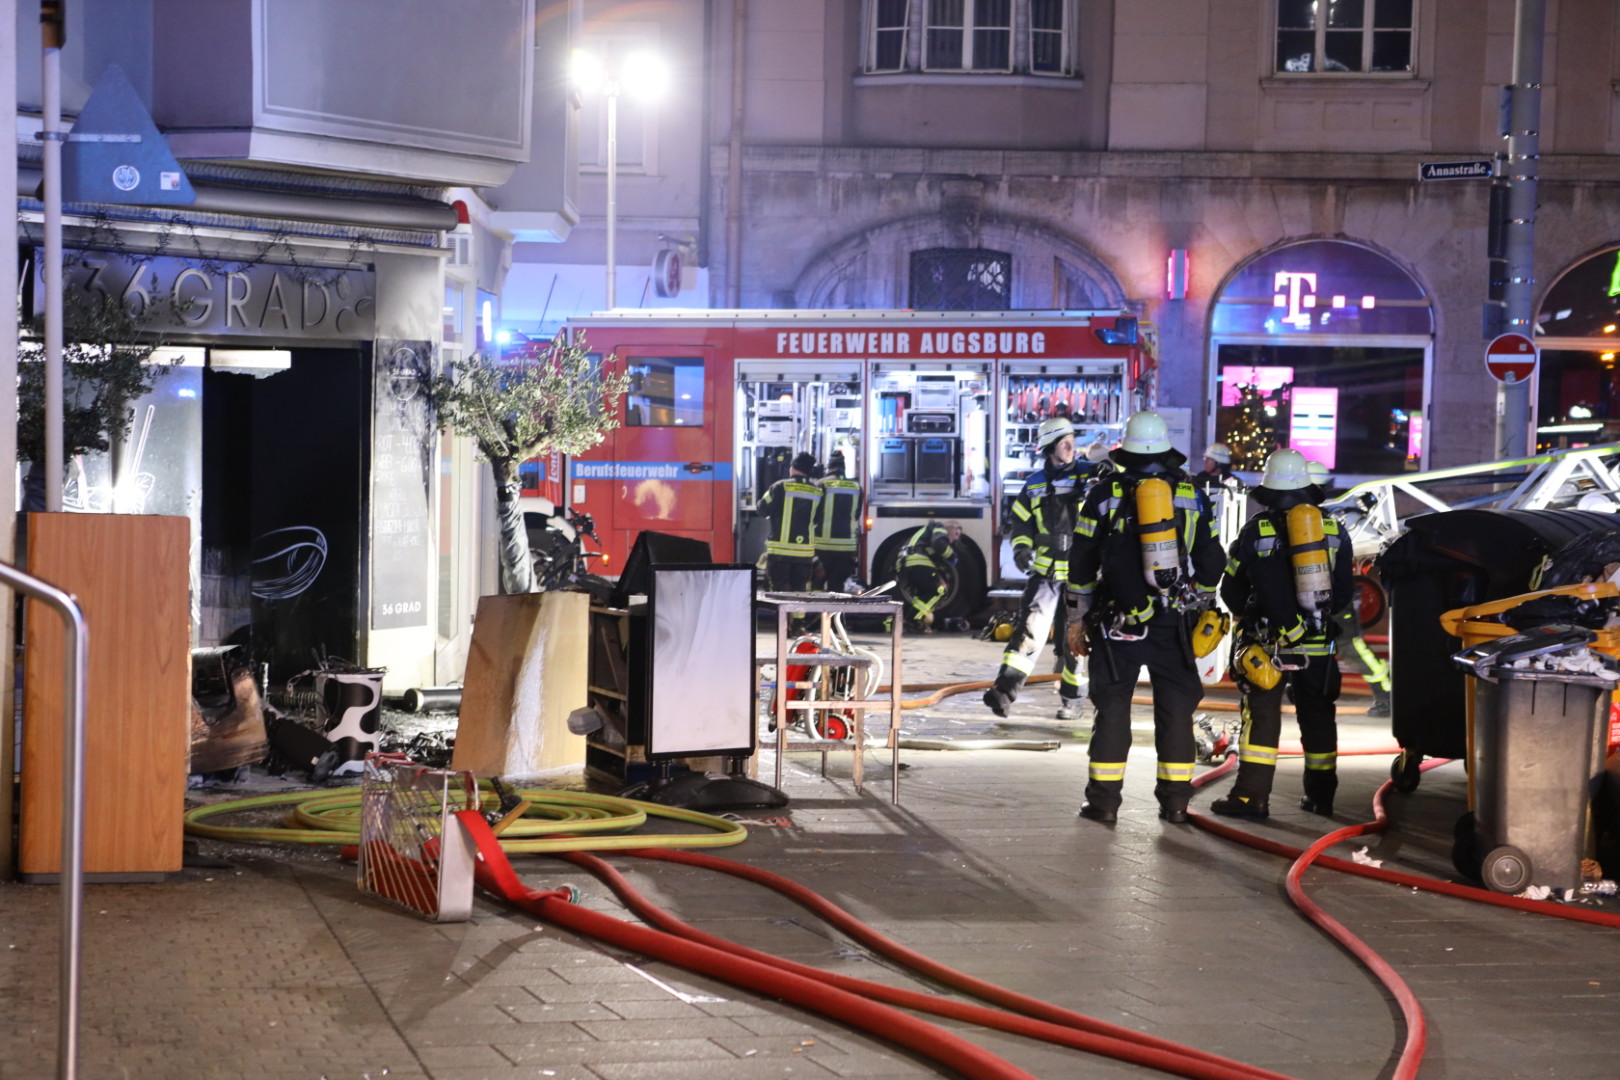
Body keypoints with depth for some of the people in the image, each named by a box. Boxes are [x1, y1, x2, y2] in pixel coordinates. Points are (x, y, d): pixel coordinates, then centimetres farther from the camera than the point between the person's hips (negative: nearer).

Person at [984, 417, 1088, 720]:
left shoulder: (1088, 476, 1)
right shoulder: (1035, 484, 8)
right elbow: (1021, 519, 16)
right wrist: (1021, 547, 1)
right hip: (1045, 570, 1)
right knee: (1029, 627, -12)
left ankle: (1071, 698, 19)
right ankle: (1006, 689, -19)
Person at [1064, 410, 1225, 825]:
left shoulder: (1106, 493, 1)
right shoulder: (1190, 492, 7)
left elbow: (1082, 561, 3)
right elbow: (1211, 560, 10)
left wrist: (1077, 618, 10)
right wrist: (1198, 610, 21)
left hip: (1120, 620, -1)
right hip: (1174, 621, 1)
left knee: (1112, 705, 3)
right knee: (1175, 706, 6)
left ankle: (1104, 798, 2)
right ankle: (1175, 799, 6)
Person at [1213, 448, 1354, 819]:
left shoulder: (1257, 530, -4)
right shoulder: (1332, 529, 5)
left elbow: (1231, 590, 3)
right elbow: (1343, 595, 11)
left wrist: (1251, 615, 22)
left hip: (1269, 642, -3)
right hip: (1318, 645, 3)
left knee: (1261, 716, -2)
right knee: (1317, 719, 11)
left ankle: (1251, 795, -6)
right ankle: (1320, 795, 17)